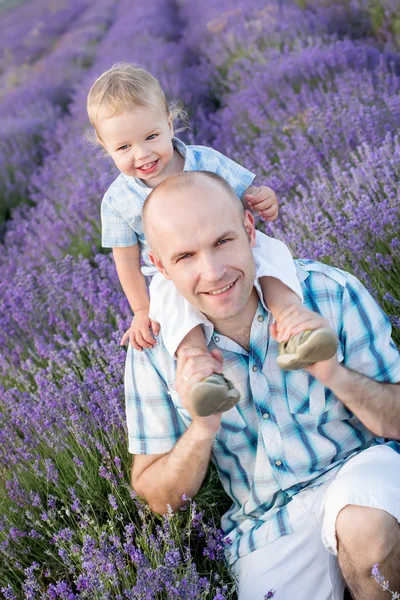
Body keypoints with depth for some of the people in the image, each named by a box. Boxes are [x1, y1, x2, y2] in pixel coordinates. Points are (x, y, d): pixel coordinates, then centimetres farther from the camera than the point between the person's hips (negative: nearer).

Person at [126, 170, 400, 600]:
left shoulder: (332, 294, -15)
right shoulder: (156, 348, -11)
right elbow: (161, 499, -5)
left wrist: (333, 373, -29)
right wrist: (203, 428, -26)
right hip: (266, 528, 2)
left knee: (365, 527, -33)